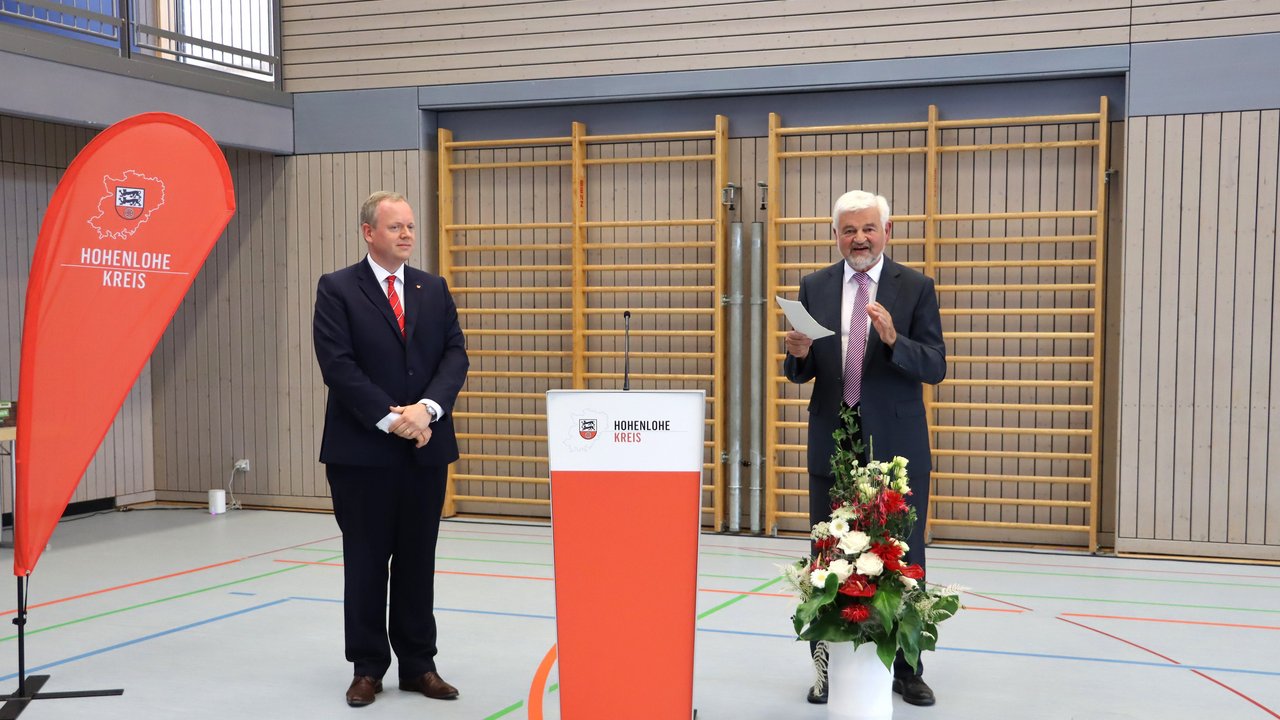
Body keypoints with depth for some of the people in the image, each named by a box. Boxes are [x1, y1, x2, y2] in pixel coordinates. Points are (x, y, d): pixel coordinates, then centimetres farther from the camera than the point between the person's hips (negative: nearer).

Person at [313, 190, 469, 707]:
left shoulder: (434, 290, 11)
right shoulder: (337, 289, -2)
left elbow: (455, 356, 3)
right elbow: (338, 365, -11)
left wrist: (427, 407, -14)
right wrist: (390, 419, -16)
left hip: (426, 448, 4)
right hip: (362, 450, -4)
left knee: (418, 561, 10)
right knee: (365, 563, 5)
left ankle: (418, 664, 19)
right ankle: (368, 667, 16)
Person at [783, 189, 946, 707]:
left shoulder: (916, 288, -1)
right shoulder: (815, 288, 6)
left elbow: (935, 368, -7)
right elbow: (801, 373, 9)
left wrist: (893, 339, -25)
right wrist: (798, 353, -15)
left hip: (895, 442, -2)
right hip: (832, 441, 2)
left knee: (902, 557, 4)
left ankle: (906, 669, 15)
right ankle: (827, 665, 17)